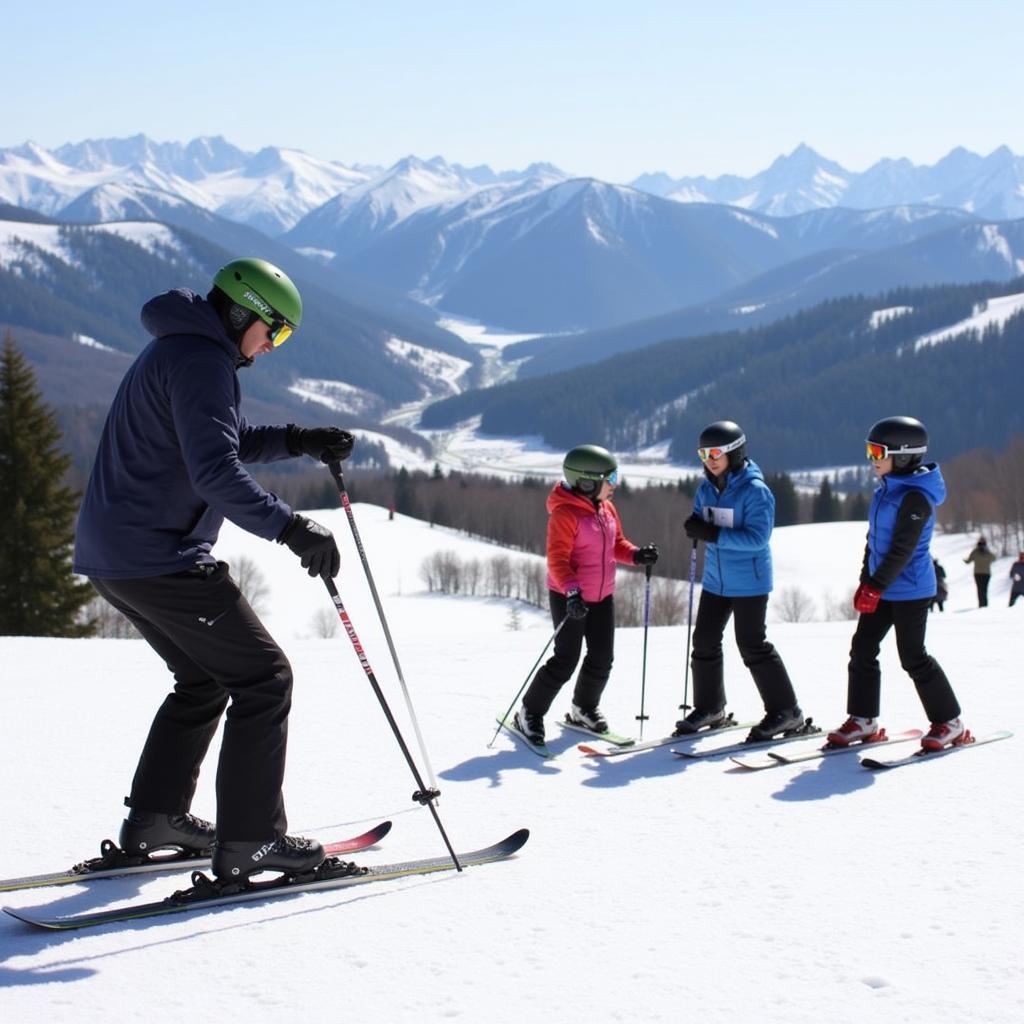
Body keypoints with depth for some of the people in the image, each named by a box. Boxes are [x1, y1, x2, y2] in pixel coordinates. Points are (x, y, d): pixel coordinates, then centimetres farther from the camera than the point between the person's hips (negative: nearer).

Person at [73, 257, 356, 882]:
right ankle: (249, 840, -6)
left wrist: (297, 442, 12)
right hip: (159, 556, -11)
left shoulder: (183, 350, 19)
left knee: (205, 679, 23)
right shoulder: (200, 359, -15)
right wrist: (290, 527, -31)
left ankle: (154, 819, 25)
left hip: (114, 553, 11)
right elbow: (215, 470, -26)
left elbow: (231, 440, 27)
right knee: (263, 677, -5)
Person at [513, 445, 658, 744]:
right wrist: (571, 590, -36)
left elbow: (617, 544, 15)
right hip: (569, 598, -8)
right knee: (566, 660, -6)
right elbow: (557, 559, -23)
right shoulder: (565, 514, -20)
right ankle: (529, 713, 9)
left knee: (602, 658, 10)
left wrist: (636, 555, -5)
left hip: (602, 596, 8)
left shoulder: (607, 509, 6)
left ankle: (584, 708, 32)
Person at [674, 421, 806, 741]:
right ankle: (709, 708, 25)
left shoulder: (755, 490, -17)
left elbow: (757, 537, -25)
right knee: (704, 641, 9)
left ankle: (785, 711, 7)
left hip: (749, 582, -7)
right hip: (715, 579, 7)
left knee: (753, 646, -5)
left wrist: (714, 534, -31)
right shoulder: (706, 489, 5)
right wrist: (695, 527, -11)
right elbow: (701, 524, 14)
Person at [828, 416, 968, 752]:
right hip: (882, 588, 9)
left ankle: (950, 723, 9)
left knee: (912, 657, -4)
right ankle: (863, 720, 15)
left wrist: (875, 586, -23)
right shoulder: (884, 490, 10)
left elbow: (902, 550, -22)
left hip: (910, 590, -9)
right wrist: (866, 580, 13)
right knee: (862, 650, 7)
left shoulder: (915, 497, -18)